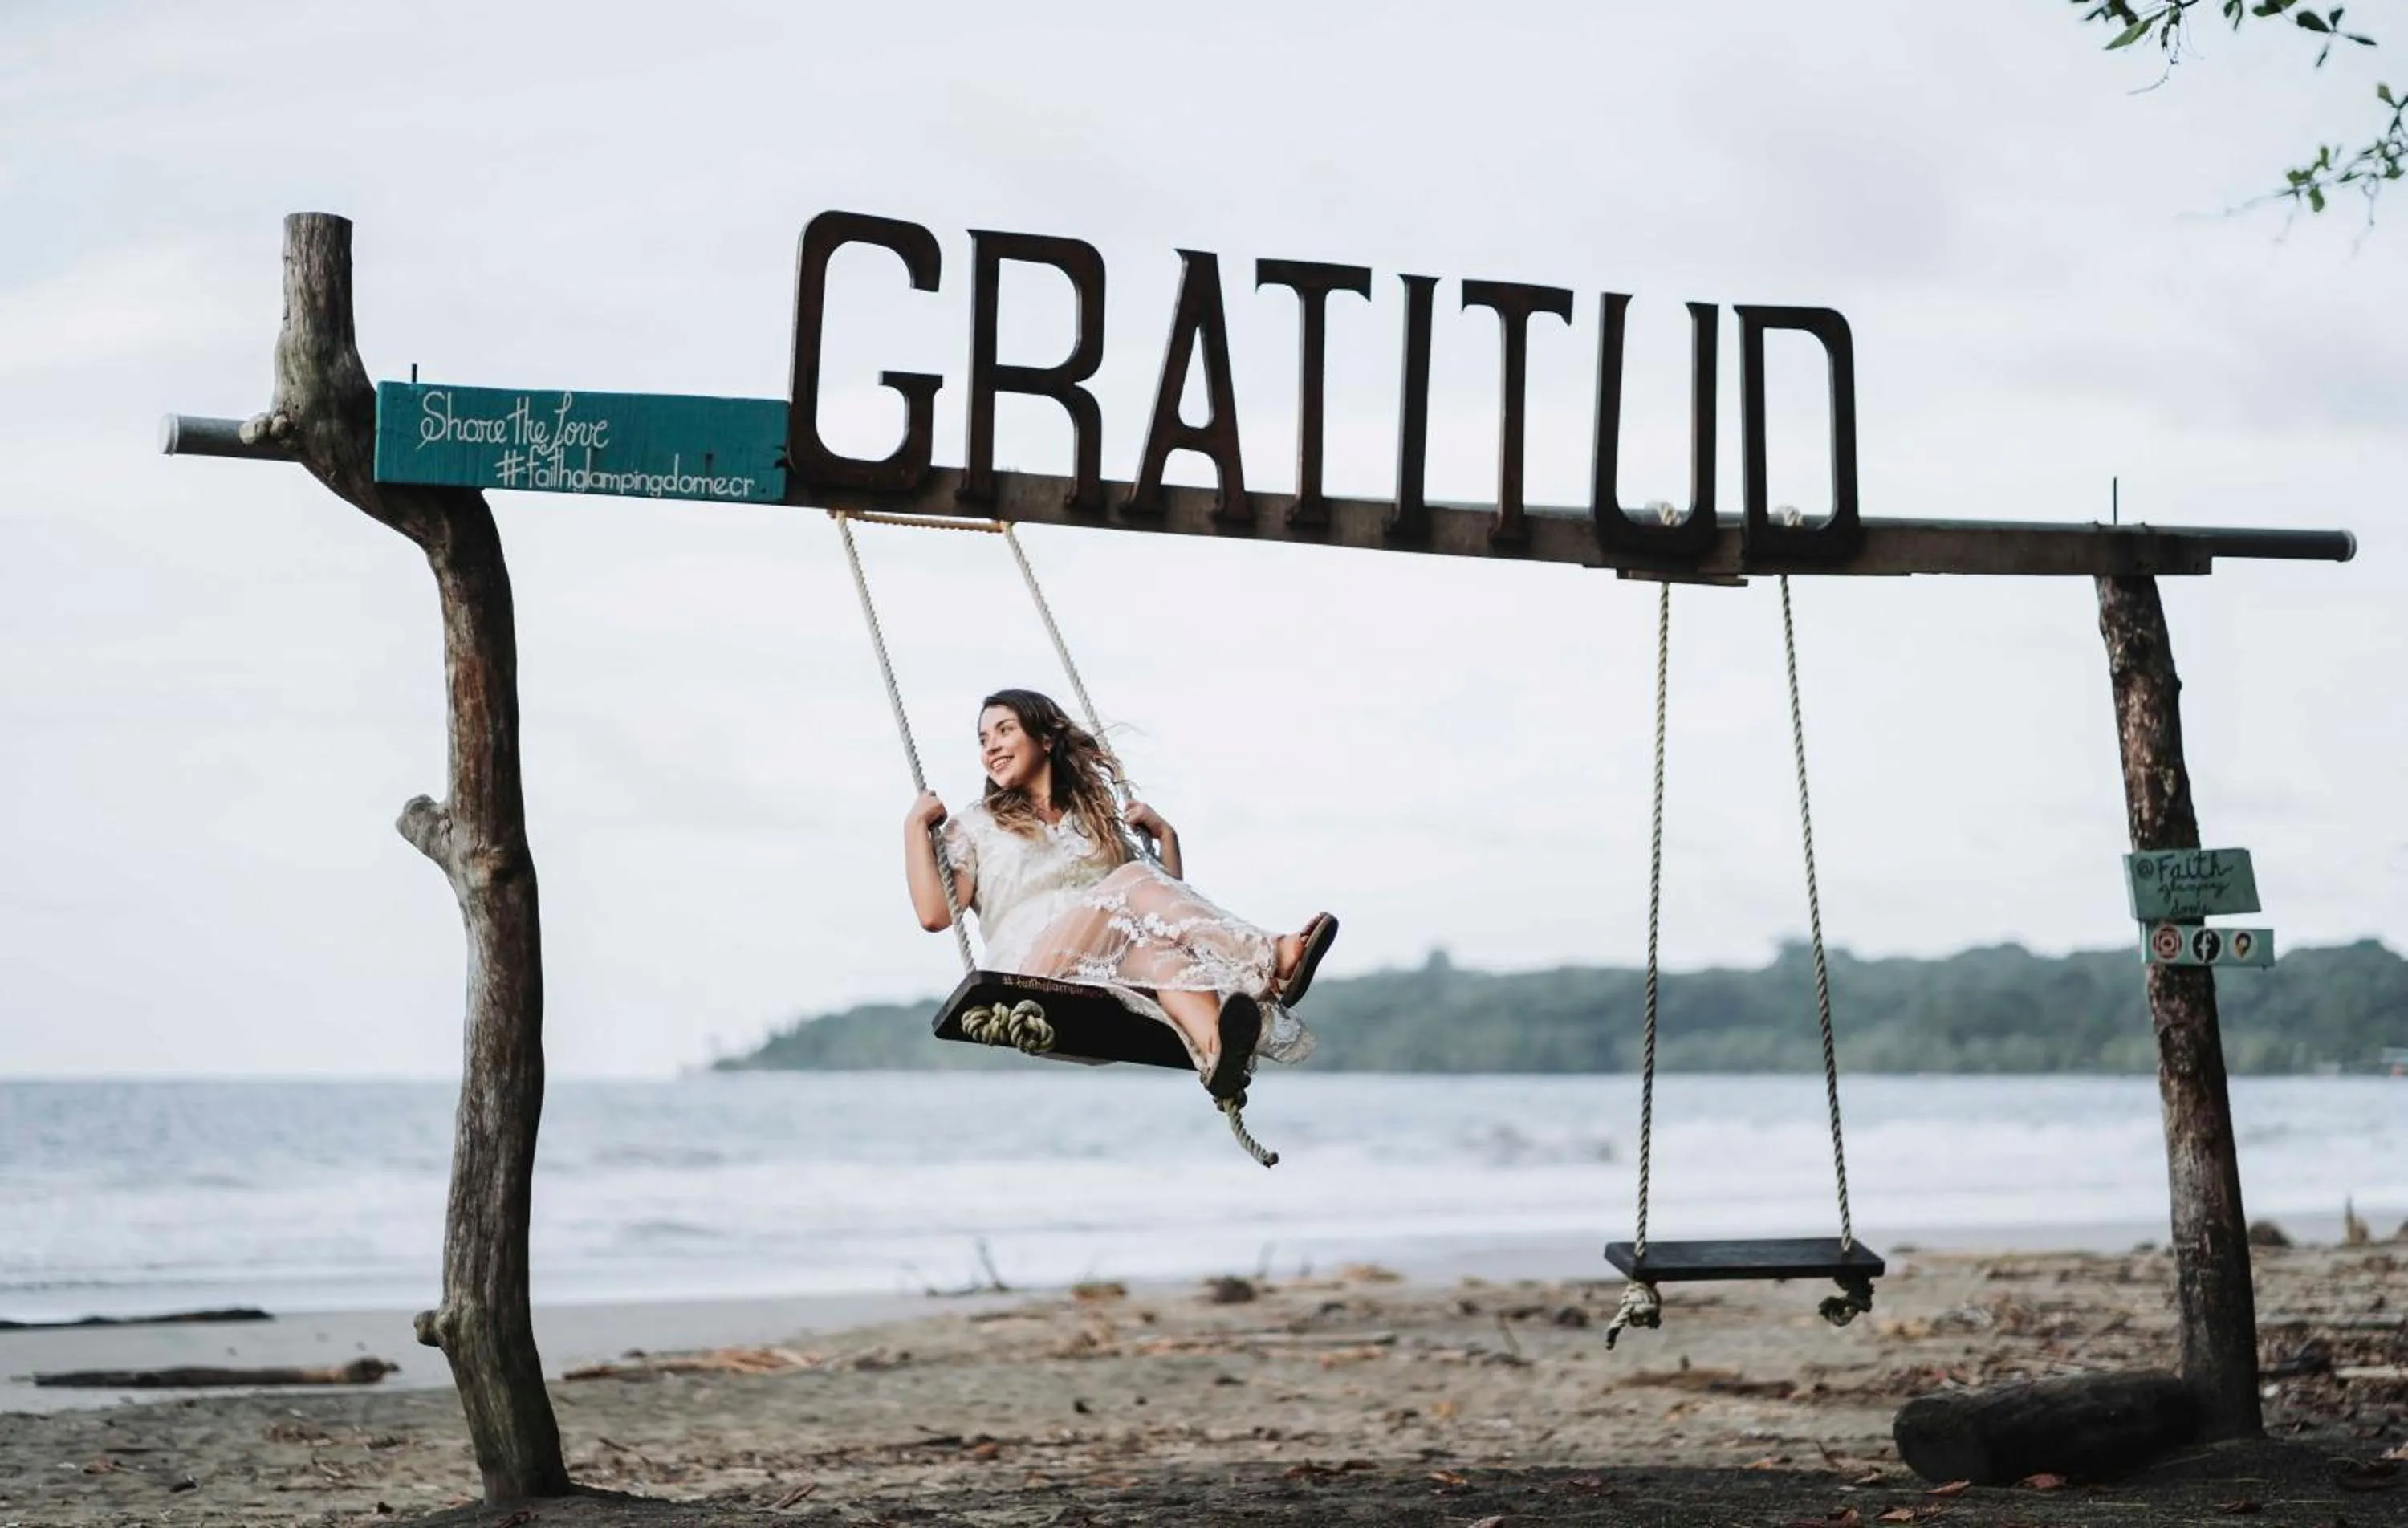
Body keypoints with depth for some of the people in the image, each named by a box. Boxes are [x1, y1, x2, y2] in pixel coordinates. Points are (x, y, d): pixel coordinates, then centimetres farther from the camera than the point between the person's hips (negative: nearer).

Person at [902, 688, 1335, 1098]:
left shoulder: (1098, 818, 31)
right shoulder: (974, 826, 23)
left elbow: (1169, 894, 24)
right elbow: (935, 913, 4)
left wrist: (1164, 833, 15)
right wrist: (915, 825, 7)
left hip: (1120, 980, 3)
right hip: (1032, 970, -3)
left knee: (1155, 938, -35)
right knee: (1136, 883, -29)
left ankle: (1215, 1051, -65)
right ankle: (1272, 962, -53)